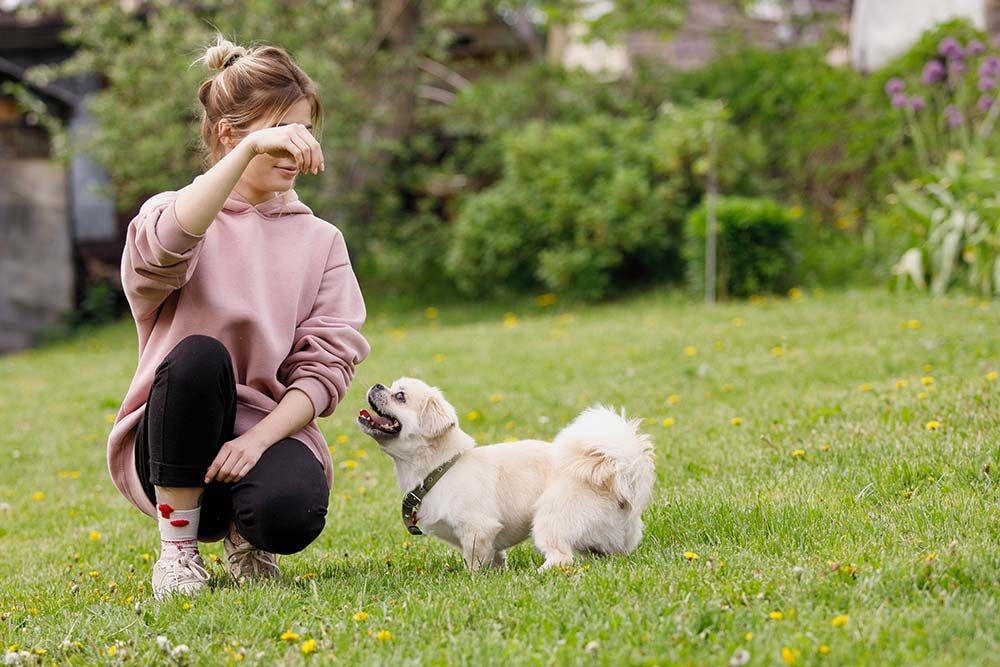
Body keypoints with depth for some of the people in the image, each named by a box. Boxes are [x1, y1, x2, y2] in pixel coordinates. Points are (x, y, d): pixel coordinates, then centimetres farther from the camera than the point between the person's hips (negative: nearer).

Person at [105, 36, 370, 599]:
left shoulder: (321, 240, 9)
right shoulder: (173, 214, 1)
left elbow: (329, 363, 0)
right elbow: (167, 243, -27)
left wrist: (259, 438, -17)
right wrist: (252, 149, -37)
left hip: (272, 431, 1)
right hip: (172, 446, -1)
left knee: (291, 514, -34)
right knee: (199, 356, -34)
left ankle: (243, 531, 7)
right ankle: (178, 545, -14)